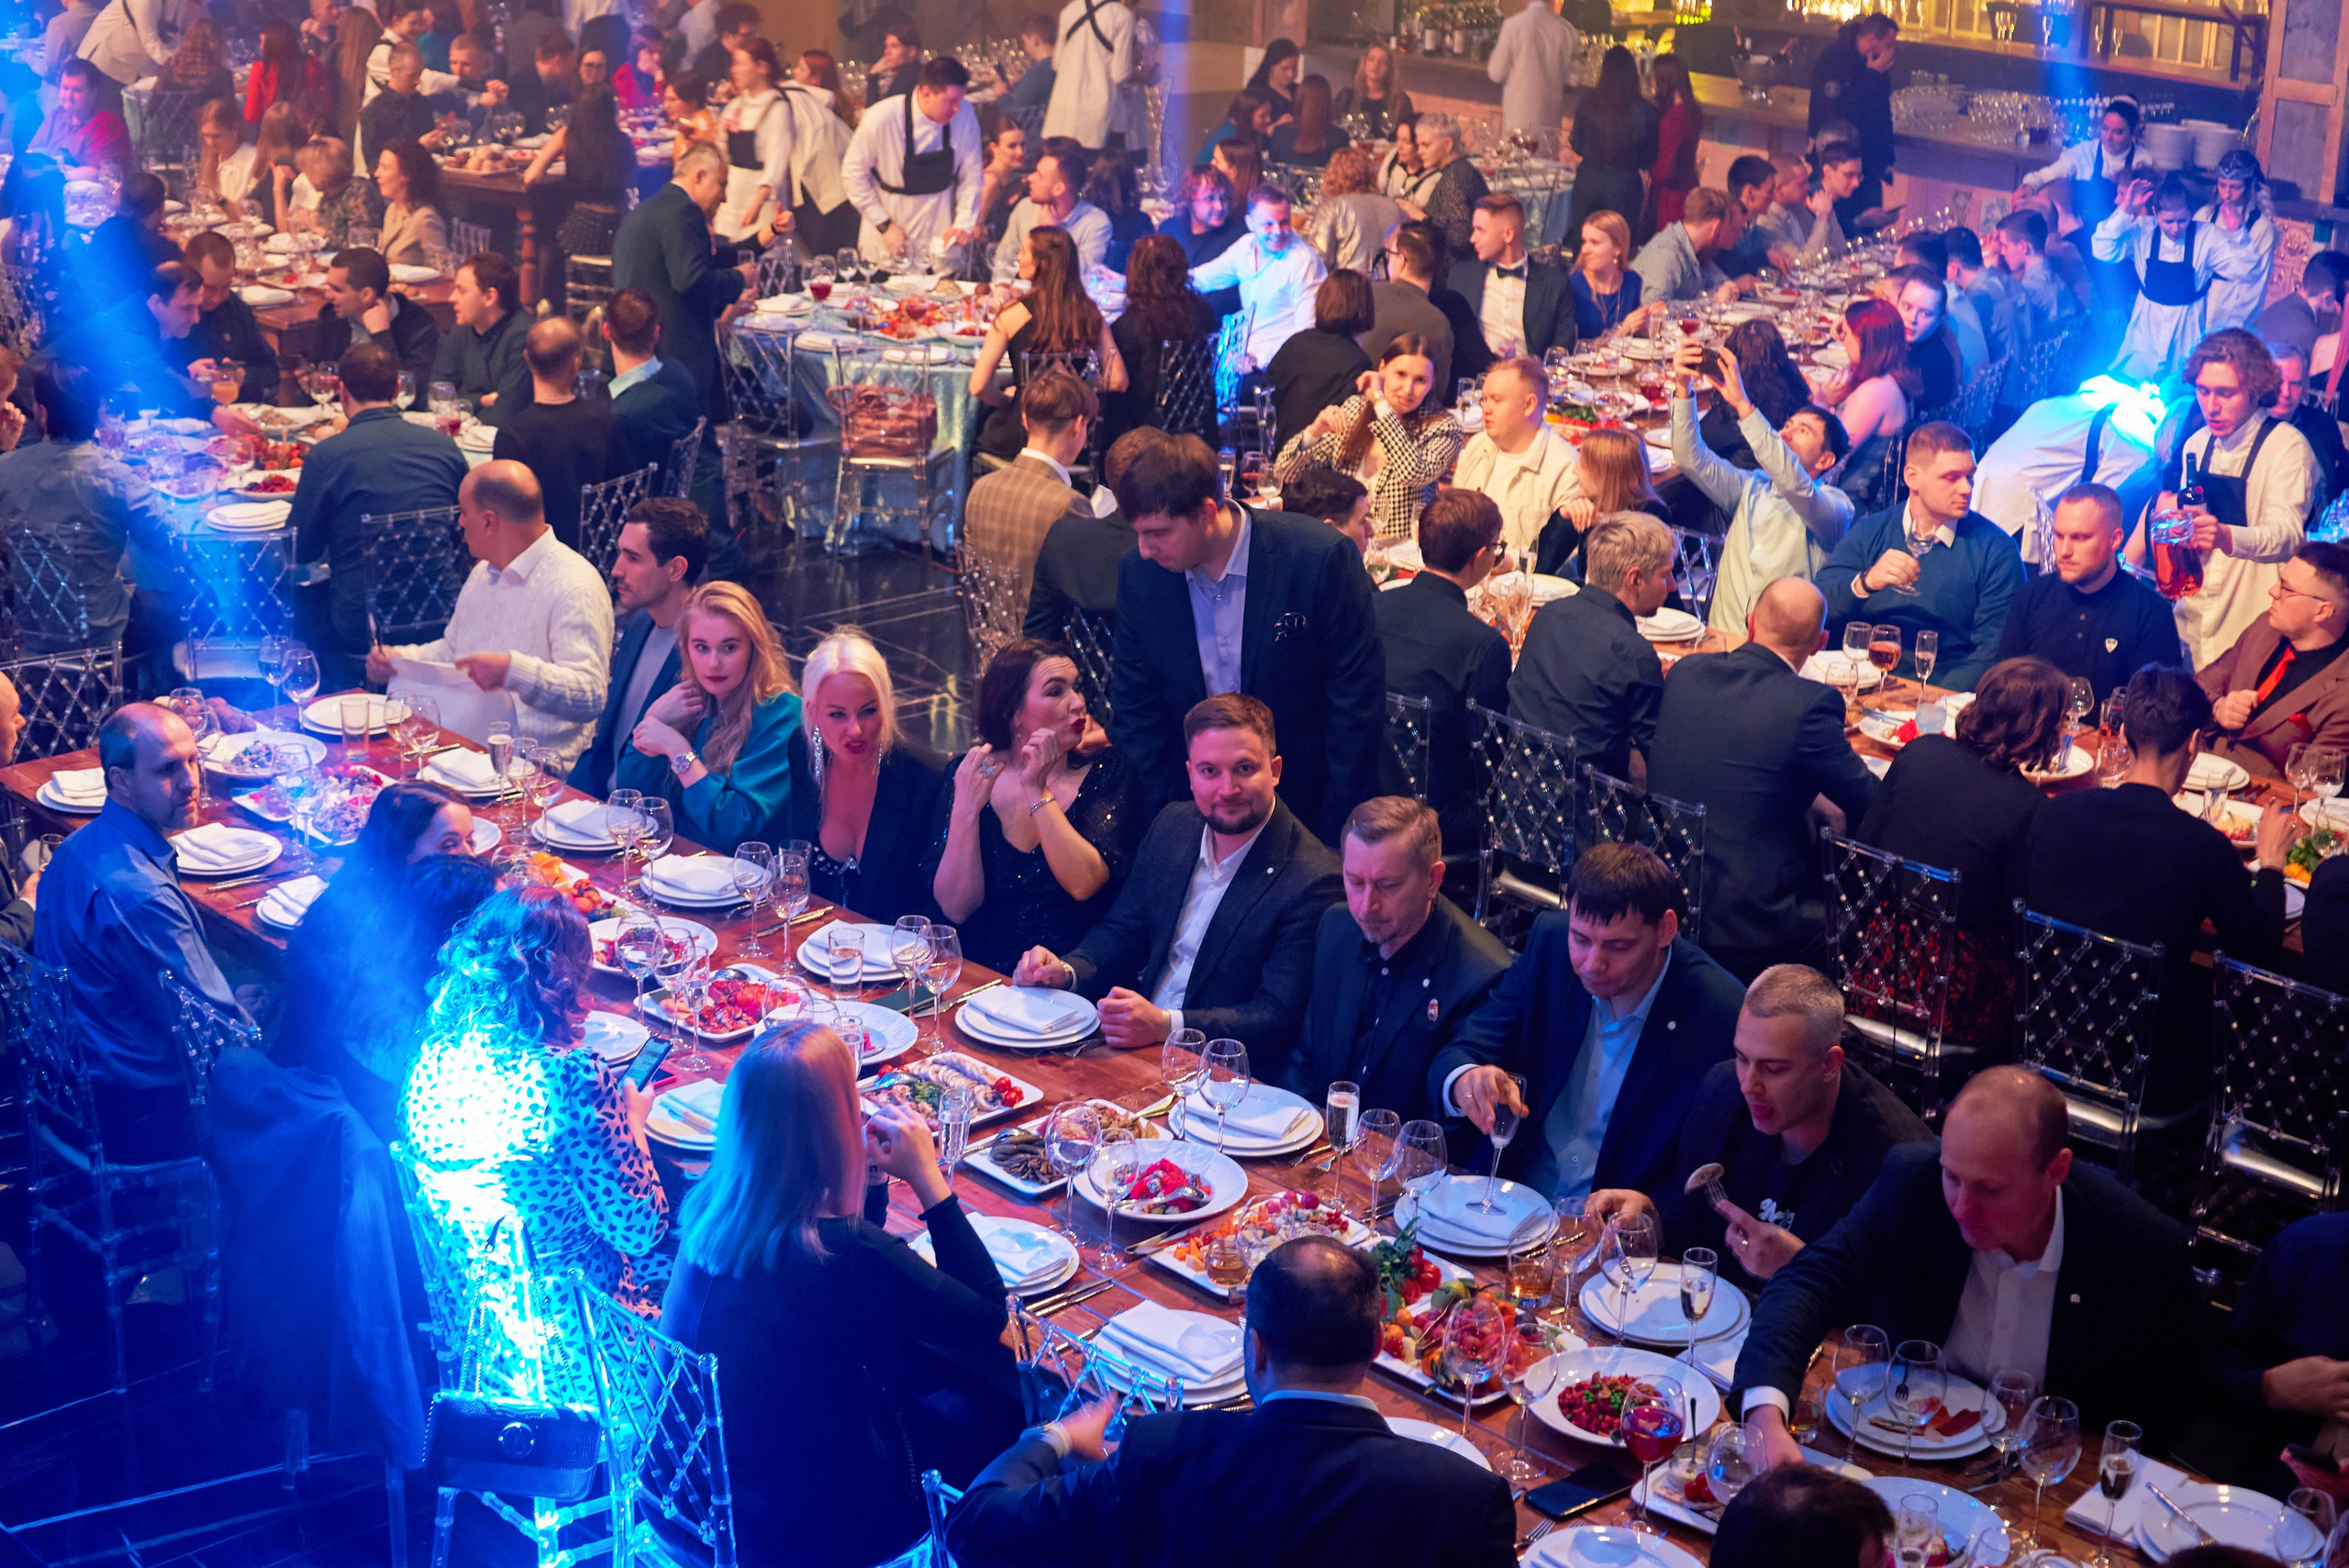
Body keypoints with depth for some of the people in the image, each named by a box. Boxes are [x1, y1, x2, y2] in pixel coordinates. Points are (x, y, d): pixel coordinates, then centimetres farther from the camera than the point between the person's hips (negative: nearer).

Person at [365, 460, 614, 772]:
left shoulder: (573, 588, -14)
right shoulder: (484, 571, 18)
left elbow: (590, 697, -25)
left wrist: (514, 671, -40)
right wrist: (398, 659, 14)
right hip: (455, 746, 10)